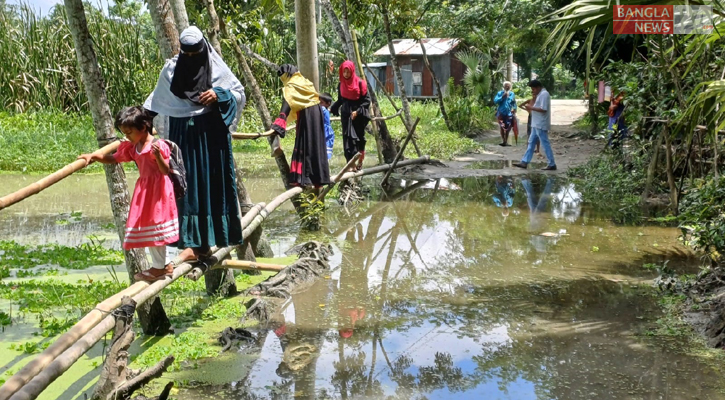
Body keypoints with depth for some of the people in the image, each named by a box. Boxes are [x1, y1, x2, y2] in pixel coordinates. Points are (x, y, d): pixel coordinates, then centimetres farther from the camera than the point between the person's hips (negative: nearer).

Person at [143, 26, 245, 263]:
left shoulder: (217, 68, -2)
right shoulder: (171, 70, 5)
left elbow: (240, 95, 2)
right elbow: (156, 102, 16)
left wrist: (219, 95, -15)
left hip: (211, 135, -1)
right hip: (183, 135, 2)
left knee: (212, 185, 1)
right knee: (187, 187, -2)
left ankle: (205, 242, 10)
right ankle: (192, 244, -2)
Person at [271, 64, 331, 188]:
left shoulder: (291, 86, -9)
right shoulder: (305, 81, 15)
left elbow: (287, 104, -23)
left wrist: (279, 123, -33)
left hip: (306, 116, -8)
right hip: (317, 113, 8)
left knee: (303, 147, -5)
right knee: (317, 146, 12)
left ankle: (303, 178, -10)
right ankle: (319, 178, 18)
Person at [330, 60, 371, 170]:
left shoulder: (360, 83, -6)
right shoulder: (341, 85, 7)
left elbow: (367, 100, -7)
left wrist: (357, 111, -16)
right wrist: (331, 109, 1)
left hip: (358, 116, -3)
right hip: (346, 115, 3)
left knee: (359, 137, 5)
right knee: (348, 138, -4)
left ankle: (360, 162, 17)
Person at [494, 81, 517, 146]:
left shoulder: (512, 94, 7)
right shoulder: (500, 93, -1)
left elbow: (514, 102, 15)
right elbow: (495, 101, -11)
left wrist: (514, 108, -1)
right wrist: (502, 97, -18)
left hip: (509, 113, 3)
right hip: (501, 113, -3)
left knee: (508, 128, 5)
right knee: (502, 127, -11)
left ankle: (506, 141, 16)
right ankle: (503, 140, -4)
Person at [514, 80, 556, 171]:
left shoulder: (544, 94, -15)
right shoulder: (540, 95, 17)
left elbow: (543, 109, -23)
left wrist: (531, 108, -16)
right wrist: (531, 110, 9)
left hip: (541, 125, -11)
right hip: (536, 125, 11)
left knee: (545, 144, -6)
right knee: (531, 143, 10)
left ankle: (552, 165, -1)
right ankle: (524, 162, 13)